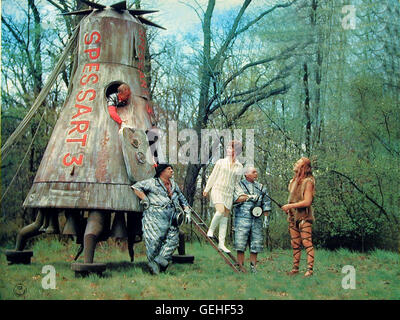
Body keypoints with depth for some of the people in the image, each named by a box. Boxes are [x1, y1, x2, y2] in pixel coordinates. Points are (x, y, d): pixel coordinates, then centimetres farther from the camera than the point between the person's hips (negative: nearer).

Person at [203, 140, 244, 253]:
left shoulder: (239, 166, 9)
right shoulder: (221, 162, 6)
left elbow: (237, 182, 15)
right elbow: (213, 176, 10)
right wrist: (206, 189, 9)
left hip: (229, 193, 3)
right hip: (217, 189, -3)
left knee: (225, 216, 2)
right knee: (221, 211, -25)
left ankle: (221, 243, 3)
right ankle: (211, 229, -2)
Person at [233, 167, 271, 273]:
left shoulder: (261, 187, 18)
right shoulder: (239, 185, 7)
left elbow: (266, 204, 17)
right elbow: (237, 198, -9)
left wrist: (266, 218, 9)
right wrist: (250, 197, -14)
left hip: (257, 220, 4)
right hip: (242, 218, -3)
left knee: (256, 244, 2)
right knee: (240, 244, -5)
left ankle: (253, 267, 11)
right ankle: (240, 267, 1)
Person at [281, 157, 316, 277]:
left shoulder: (308, 182, -9)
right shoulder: (293, 181, 16)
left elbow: (307, 202, -15)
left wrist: (290, 206, -14)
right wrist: (288, 208, 9)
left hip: (304, 217, -8)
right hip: (293, 217, 8)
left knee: (307, 242, -10)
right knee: (295, 244, 10)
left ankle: (309, 269, -8)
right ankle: (295, 268, 16)